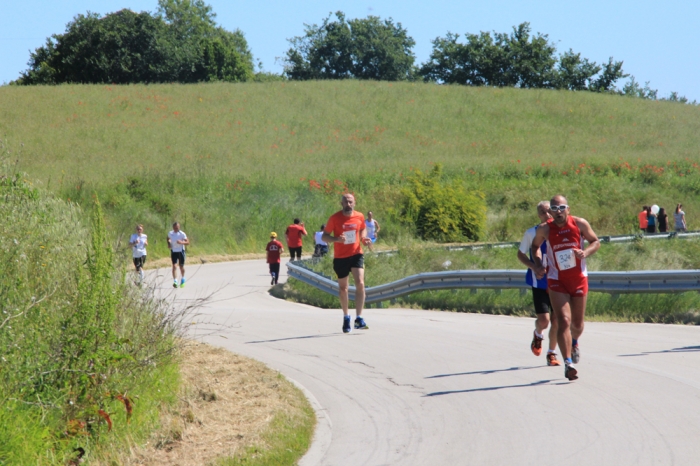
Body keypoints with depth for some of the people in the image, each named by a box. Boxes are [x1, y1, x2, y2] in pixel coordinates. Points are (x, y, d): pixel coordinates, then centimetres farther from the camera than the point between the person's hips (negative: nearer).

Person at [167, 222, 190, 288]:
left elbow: (187, 242, -11)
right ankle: (175, 281, -20)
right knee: (174, 266, -12)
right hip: (173, 252, 1)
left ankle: (182, 280, 34)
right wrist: (169, 243, 3)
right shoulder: (170, 233, 0)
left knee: (181, 266, 10)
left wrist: (181, 242, -29)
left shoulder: (182, 234, -10)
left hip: (181, 251, -1)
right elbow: (168, 239, 23)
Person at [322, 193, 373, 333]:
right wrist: (337, 239, -25)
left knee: (360, 284, -17)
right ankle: (346, 317, 30)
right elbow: (324, 236, -6)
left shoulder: (360, 217, -1)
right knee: (343, 288, 10)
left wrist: (364, 238, -3)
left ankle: (359, 319, -17)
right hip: (340, 257, -1)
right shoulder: (335, 218, -9)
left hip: (356, 255, 1)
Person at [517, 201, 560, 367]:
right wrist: (534, 267, -10)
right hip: (539, 283, -2)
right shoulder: (531, 233, -4)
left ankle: (552, 353, 20)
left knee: (556, 321, 2)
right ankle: (538, 335, 22)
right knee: (543, 320, -13)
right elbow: (521, 254, 7)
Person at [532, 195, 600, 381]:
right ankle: (568, 363, -19)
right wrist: (538, 264, -6)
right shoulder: (545, 229, -8)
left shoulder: (580, 224, -8)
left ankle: (574, 343, 48)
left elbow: (596, 242, 3)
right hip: (557, 281, -2)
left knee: (577, 323, 13)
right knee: (564, 321, -16)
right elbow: (535, 245, 11)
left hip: (579, 279, 2)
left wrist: (585, 252, -17)